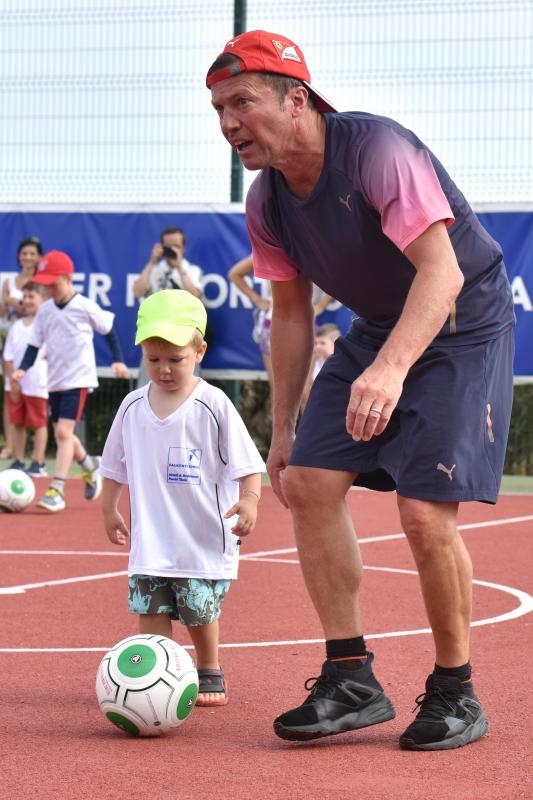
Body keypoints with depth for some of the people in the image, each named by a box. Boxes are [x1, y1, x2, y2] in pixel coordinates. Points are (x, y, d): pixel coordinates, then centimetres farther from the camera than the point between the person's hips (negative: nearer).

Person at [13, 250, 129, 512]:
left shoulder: (85, 307, -9)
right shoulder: (45, 311, 3)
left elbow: (108, 330, 4)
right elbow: (34, 344, 6)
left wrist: (118, 360, -1)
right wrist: (23, 368, -9)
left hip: (78, 379, -6)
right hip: (55, 381, 6)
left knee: (63, 431, -17)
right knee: (62, 434, 13)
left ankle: (56, 491, -18)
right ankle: (90, 466, 40)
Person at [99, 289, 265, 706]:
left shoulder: (213, 405, -8)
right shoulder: (133, 406, 5)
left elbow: (245, 462, -7)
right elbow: (114, 466, 18)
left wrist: (248, 500, -20)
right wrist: (109, 509, 19)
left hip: (205, 538, -3)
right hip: (150, 541, 3)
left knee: (201, 613, 4)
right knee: (151, 611, -3)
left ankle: (210, 674, 24)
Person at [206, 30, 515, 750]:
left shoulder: (376, 150, -27)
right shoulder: (267, 203, -3)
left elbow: (443, 272, -36)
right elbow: (292, 312, 10)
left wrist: (391, 368, -51)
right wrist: (283, 428, 9)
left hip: (464, 328, -7)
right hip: (377, 331, 8)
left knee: (425, 512, -17)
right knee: (308, 480, -4)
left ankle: (455, 692, 3)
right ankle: (352, 681, 5)